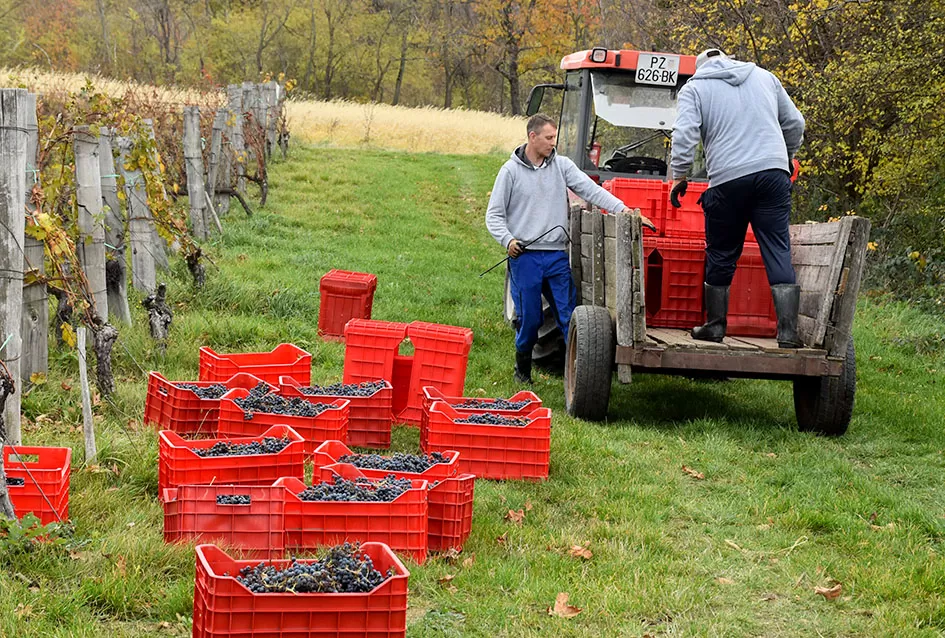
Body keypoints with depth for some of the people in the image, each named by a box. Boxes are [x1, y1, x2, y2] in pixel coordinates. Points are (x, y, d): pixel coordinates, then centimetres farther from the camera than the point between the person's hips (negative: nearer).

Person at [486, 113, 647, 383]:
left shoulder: (562, 165, 8)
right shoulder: (511, 171, 2)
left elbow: (590, 190, -1)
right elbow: (494, 214, 4)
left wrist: (622, 209, -13)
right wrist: (507, 240, -13)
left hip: (557, 256, 2)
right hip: (524, 256, -2)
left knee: (569, 315, -2)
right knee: (529, 318, 1)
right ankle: (523, 368, 21)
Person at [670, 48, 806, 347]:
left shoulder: (694, 88, 8)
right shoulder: (764, 77, 20)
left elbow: (684, 134, -7)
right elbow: (795, 124, 23)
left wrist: (679, 175, 0)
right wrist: (786, 158, 37)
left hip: (728, 178, -2)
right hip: (774, 173, 3)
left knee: (721, 255, 10)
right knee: (778, 251, 1)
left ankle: (715, 325, 18)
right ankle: (788, 330, -7)